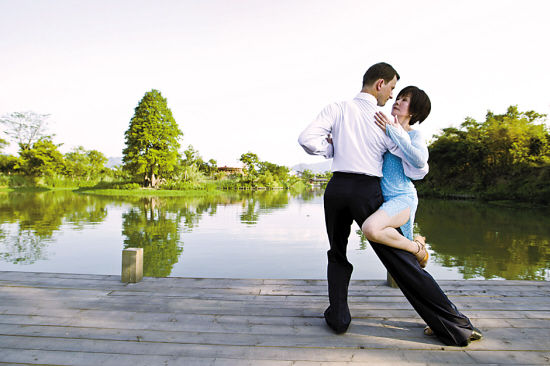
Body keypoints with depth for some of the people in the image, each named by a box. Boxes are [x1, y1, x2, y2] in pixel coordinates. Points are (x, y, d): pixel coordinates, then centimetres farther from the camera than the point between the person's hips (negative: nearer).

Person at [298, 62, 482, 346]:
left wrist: (332, 149, 9)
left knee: (337, 255, 22)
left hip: (337, 188, 2)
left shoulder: (337, 109, 5)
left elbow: (307, 139, -7)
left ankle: (338, 316, 20)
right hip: (368, 192, -1)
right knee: (402, 261, 4)